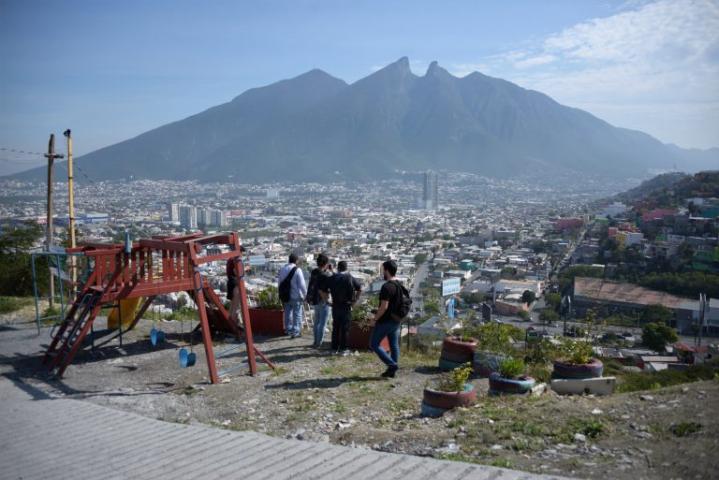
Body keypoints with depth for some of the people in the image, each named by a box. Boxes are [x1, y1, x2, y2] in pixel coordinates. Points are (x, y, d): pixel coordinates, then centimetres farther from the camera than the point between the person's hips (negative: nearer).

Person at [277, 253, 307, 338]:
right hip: (296, 296, -6)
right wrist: (305, 294, -2)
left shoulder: (282, 269, 5)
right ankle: (295, 332, 3)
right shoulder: (297, 270, -16)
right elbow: (302, 284, -15)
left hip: (286, 296, 6)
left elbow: (279, 283, 14)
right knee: (297, 314, 2)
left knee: (288, 313, 18)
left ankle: (288, 329, 29)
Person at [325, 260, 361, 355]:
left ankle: (334, 348, 17)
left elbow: (324, 291, -3)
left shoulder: (332, 278, 0)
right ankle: (343, 349, 7)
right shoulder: (350, 278, -5)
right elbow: (360, 289, -7)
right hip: (346, 306, -2)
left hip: (335, 306, 2)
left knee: (335, 327, 12)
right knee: (345, 328, 4)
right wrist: (354, 300, 1)